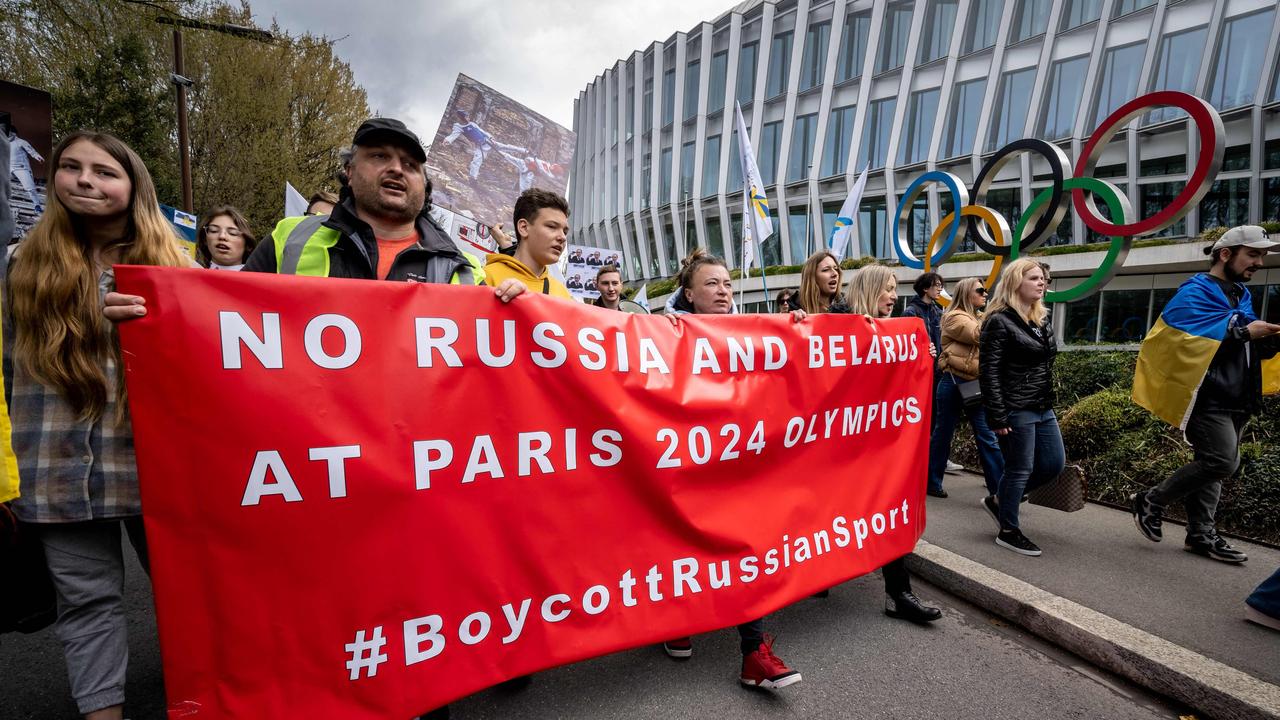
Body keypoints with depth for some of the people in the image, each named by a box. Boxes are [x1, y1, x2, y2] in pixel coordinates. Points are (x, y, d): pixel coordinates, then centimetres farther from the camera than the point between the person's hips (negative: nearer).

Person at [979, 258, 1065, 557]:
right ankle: (1008, 531, 16)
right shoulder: (999, 321, -14)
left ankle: (998, 500, 28)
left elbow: (1046, 363, 20)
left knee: (1054, 464, 12)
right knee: (1020, 470, 0)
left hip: (1043, 408, 9)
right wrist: (997, 417, -20)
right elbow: (989, 372, -18)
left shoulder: (1042, 319, 13)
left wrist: (1049, 401, 18)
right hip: (1016, 410, -9)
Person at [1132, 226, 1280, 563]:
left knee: (1210, 464, 10)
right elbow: (1183, 338, -23)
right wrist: (1242, 332, -20)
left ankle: (1201, 533, 16)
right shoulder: (1195, 292, -8)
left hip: (1233, 400, 9)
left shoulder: (1241, 295, 20)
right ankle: (1151, 501, 0)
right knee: (1222, 462, -15)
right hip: (1207, 398, -9)